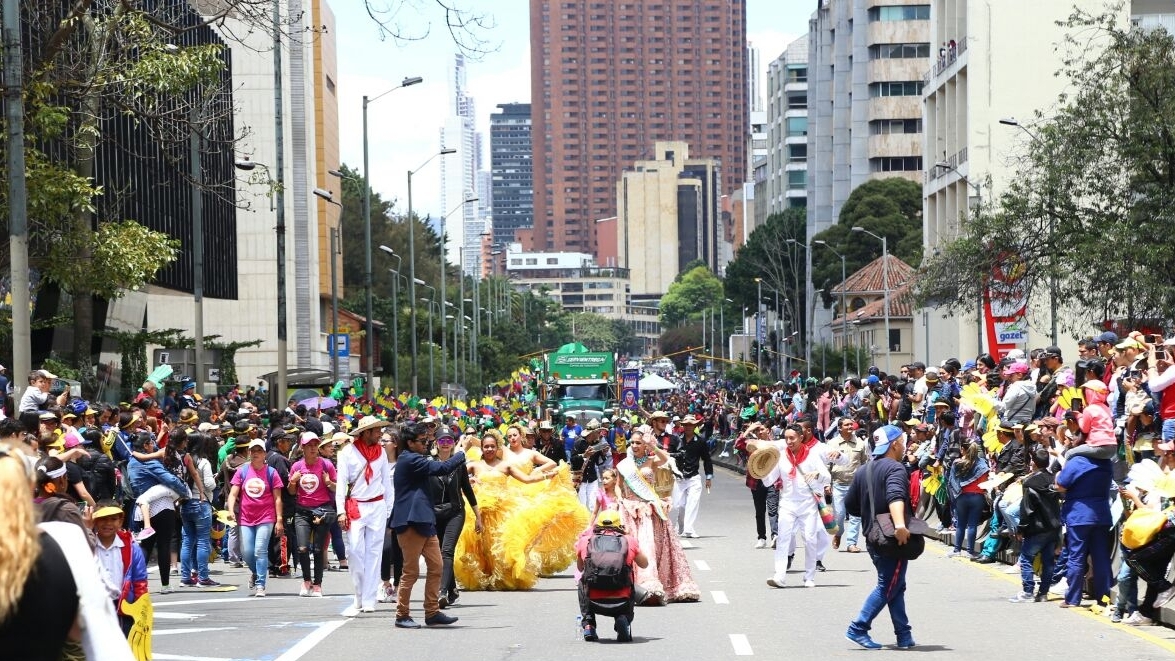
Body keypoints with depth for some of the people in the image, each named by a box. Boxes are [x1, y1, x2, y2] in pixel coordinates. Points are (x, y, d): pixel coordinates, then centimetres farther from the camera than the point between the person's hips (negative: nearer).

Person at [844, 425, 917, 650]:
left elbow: (850, 504, 17)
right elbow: (896, 497, -32)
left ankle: (904, 636, 13)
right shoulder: (895, 469, -13)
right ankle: (858, 629, -7)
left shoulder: (863, 471, 13)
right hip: (892, 539, -8)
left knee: (897, 587, 14)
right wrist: (900, 524, -46)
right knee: (888, 587, -2)